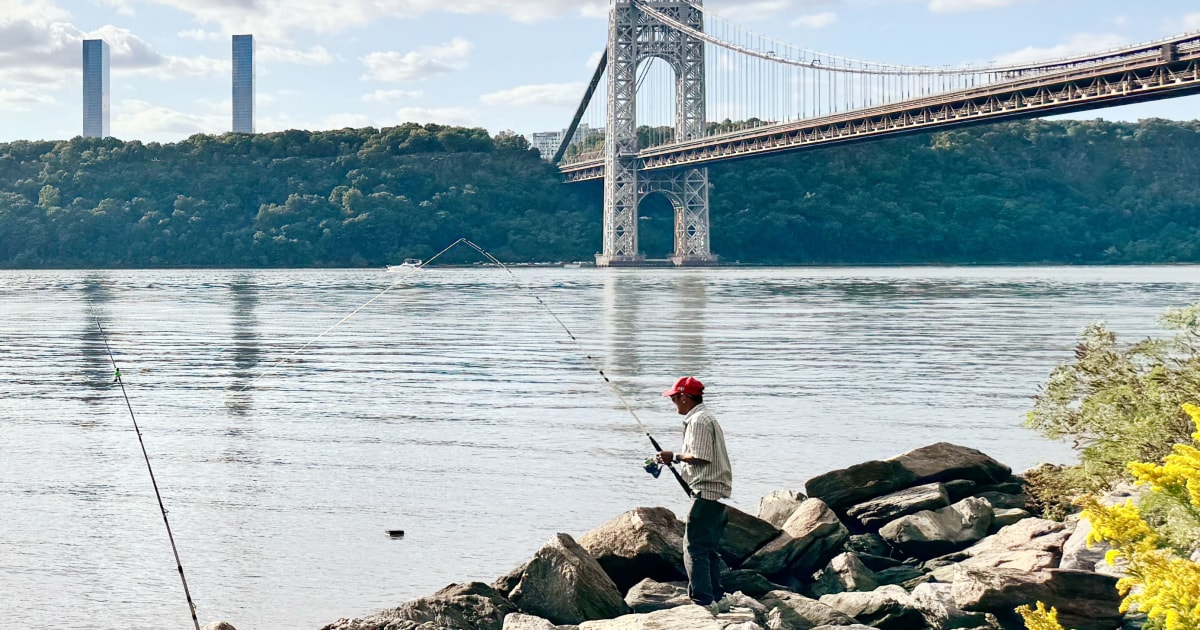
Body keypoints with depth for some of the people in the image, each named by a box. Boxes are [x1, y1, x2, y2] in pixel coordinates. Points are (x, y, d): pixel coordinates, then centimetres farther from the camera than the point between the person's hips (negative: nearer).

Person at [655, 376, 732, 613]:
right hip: (716, 492, 11)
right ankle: (717, 598, 18)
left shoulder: (699, 420, -13)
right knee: (708, 548, 15)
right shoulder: (706, 417, 20)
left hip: (706, 491, -11)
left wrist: (675, 457, -8)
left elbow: (701, 457, -20)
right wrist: (675, 460, 17)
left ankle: (704, 600, -14)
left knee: (694, 547, -11)